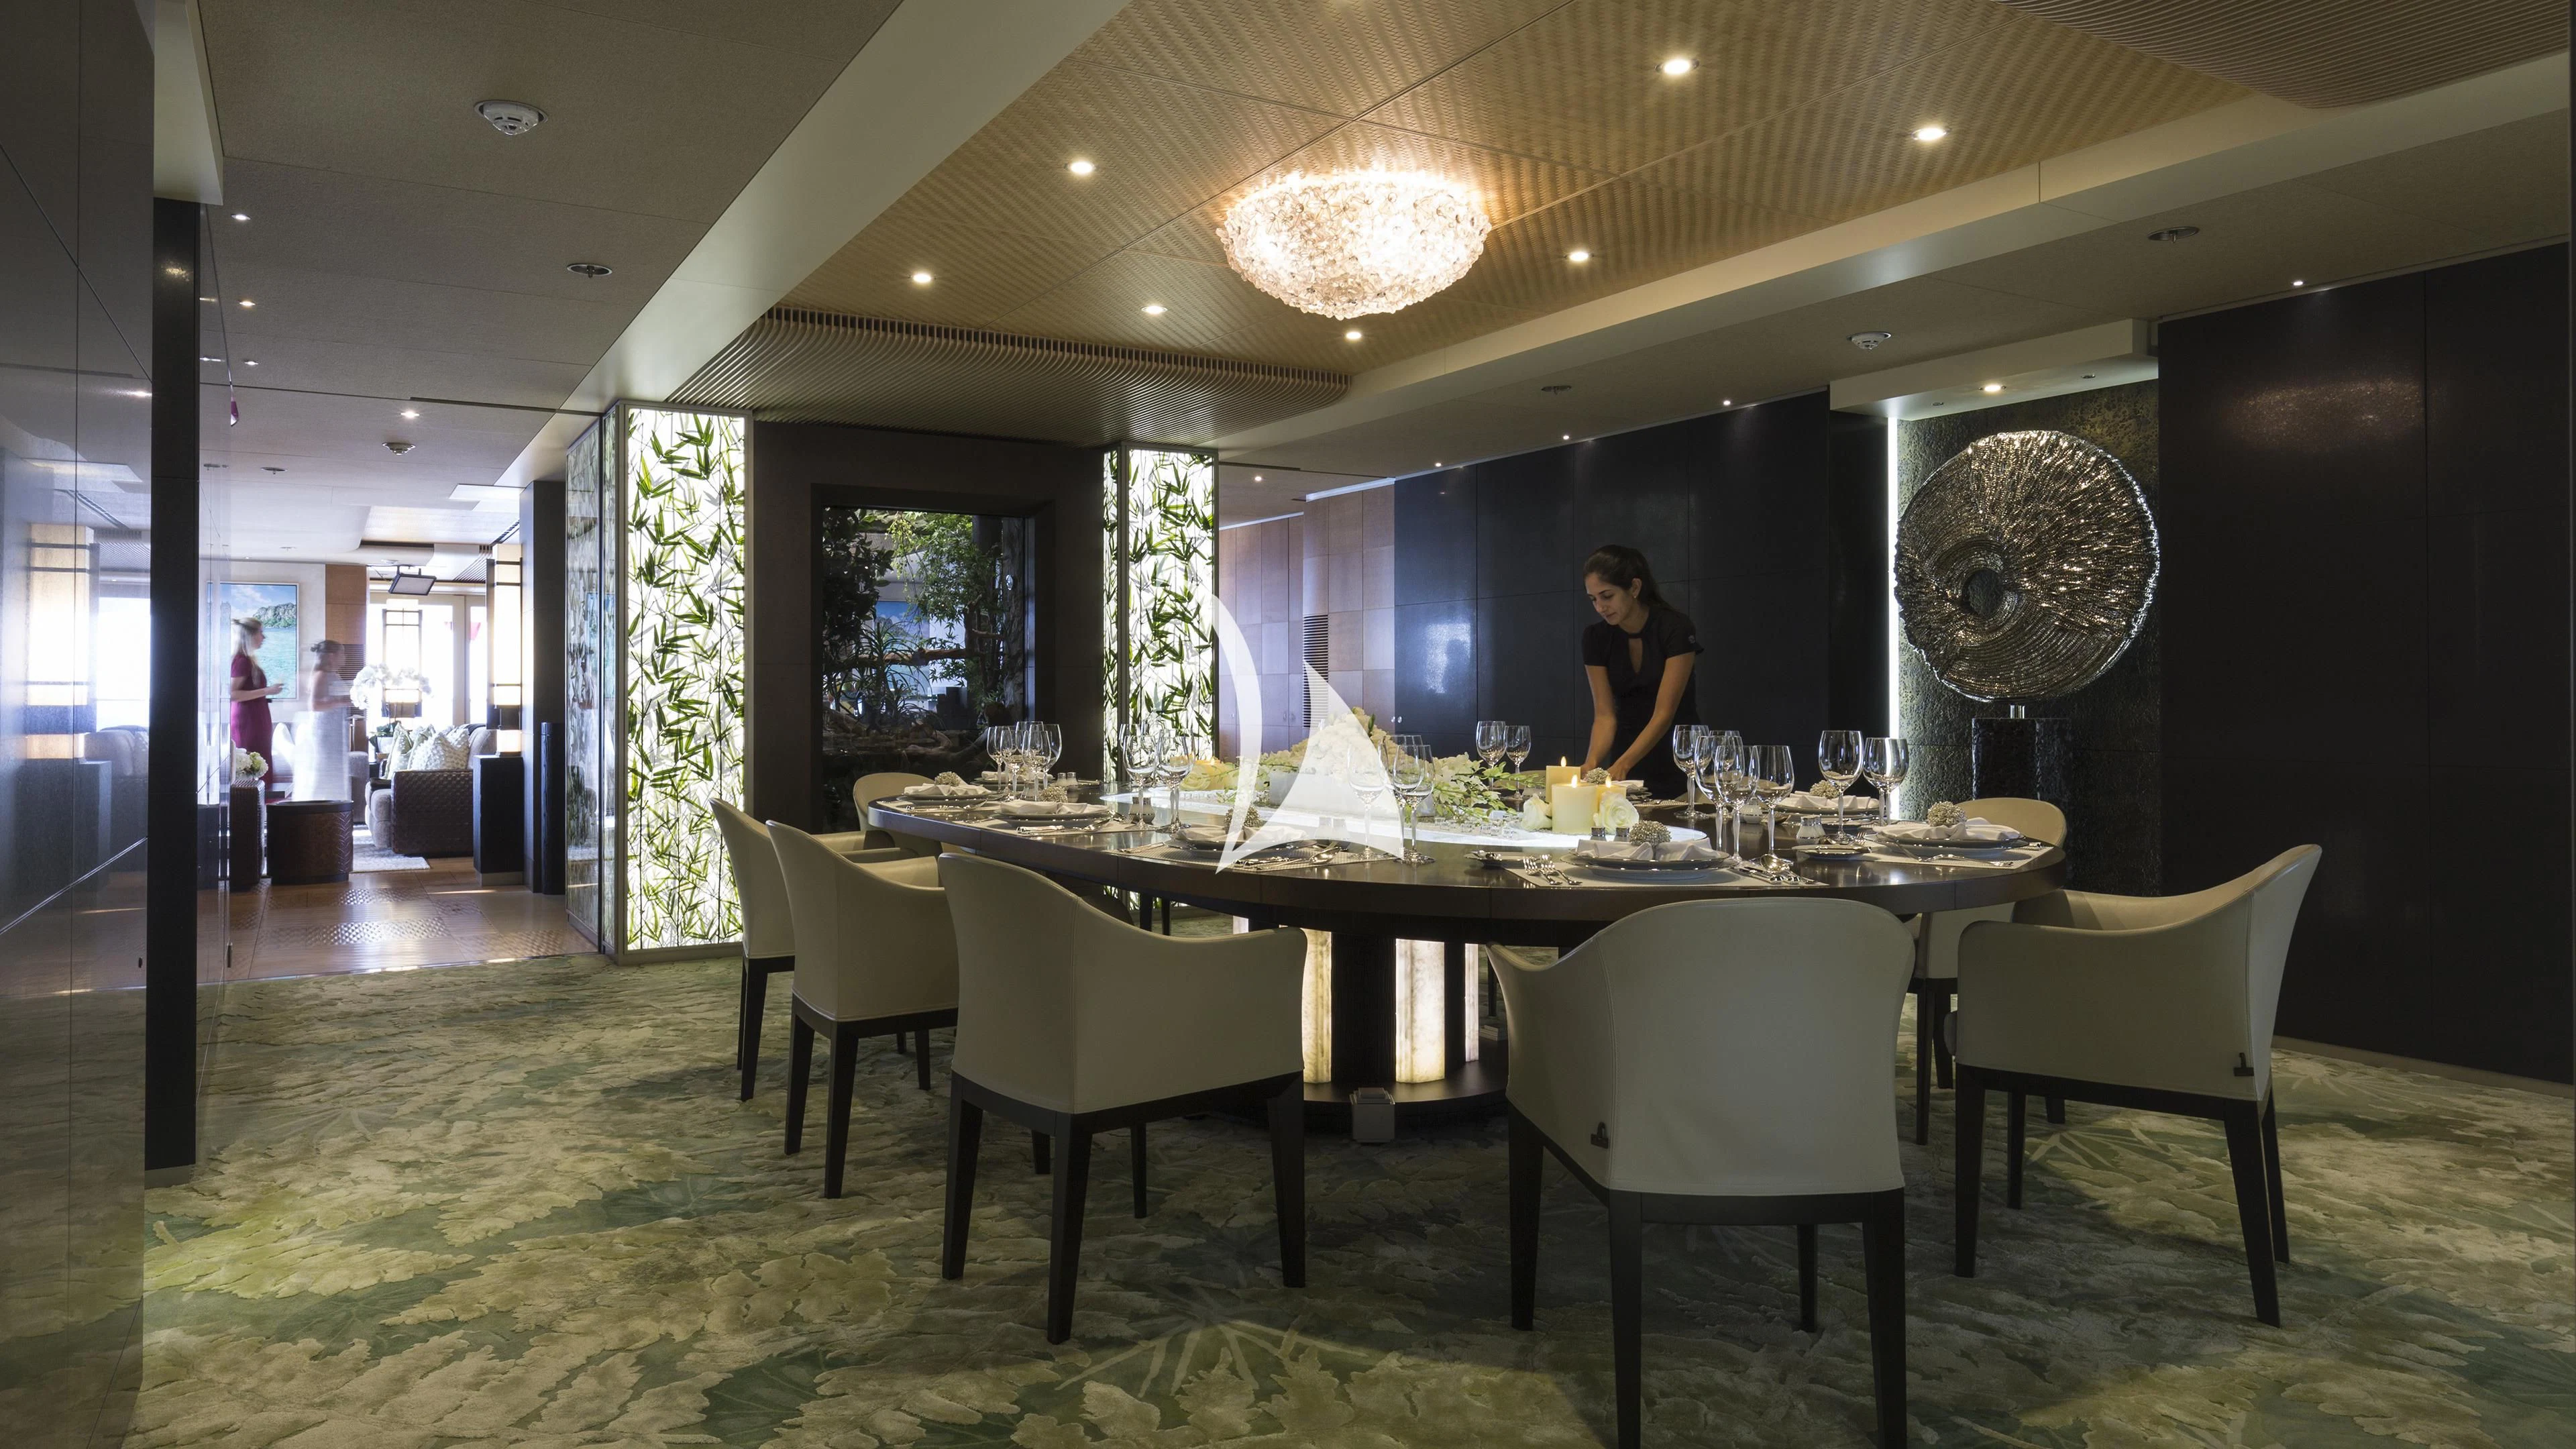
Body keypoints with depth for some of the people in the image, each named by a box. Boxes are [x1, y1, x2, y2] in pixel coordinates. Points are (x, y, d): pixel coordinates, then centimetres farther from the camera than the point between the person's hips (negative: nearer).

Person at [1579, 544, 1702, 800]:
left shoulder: (1676, 628, -18)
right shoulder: (1595, 637, -5)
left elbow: (1664, 713, -23)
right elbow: (1605, 714, -8)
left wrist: (1621, 765, -34)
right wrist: (1592, 762, -27)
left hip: (1678, 761, -3)